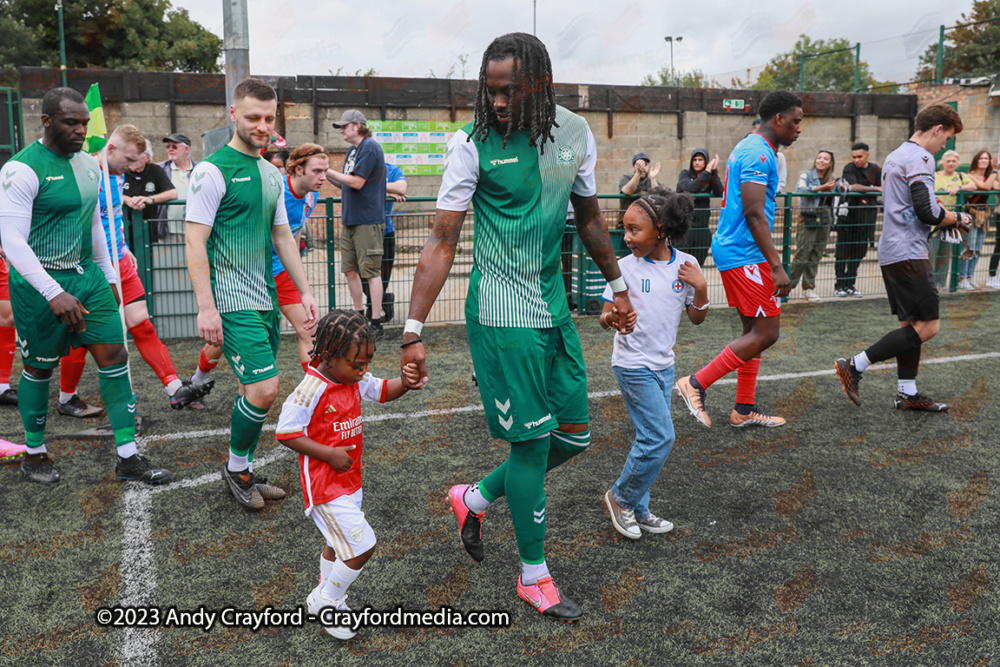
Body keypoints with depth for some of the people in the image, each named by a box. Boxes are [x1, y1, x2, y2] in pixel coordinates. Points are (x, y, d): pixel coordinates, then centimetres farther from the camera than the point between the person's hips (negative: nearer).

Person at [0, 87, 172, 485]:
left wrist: (109, 277, 19)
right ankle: (34, 454, 29)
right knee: (40, 368, 8)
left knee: (114, 357, 0)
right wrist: (55, 294, -27)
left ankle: (128, 458, 6)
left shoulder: (88, 166, 9)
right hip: (39, 284, -6)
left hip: (87, 275, 6)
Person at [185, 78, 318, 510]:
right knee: (264, 388, -13)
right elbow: (195, 241, -13)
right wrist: (206, 307, -19)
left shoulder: (272, 173, 14)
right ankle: (236, 467, 10)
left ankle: (244, 473, 24)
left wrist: (304, 291, 17)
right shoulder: (213, 170, -9)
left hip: (265, 298, 8)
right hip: (232, 300, -8)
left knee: (259, 390, 10)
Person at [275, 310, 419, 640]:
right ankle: (325, 600, 12)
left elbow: (383, 391, 7)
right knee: (362, 545, -9)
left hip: (349, 480, 9)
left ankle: (326, 598, 44)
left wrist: (404, 381, -17)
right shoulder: (311, 389, -23)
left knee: (340, 544, 23)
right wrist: (330, 454, -23)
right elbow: (286, 433, -20)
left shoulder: (354, 380, 1)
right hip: (325, 486, -9)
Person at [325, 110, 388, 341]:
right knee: (350, 269, 11)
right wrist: (327, 176, 8)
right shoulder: (352, 150, 18)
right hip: (350, 219, 10)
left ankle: (376, 324, -4)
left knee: (371, 271, -7)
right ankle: (359, 316, 23)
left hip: (368, 220, -9)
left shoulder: (369, 147, -11)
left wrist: (328, 171, -11)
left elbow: (357, 182, -18)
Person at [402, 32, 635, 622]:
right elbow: (442, 243, -12)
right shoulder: (475, 143, -12)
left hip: (554, 307, 6)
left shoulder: (575, 134, 3)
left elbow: (590, 217, 17)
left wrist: (618, 286, 23)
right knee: (532, 441, 1)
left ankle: (476, 498, 33)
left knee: (575, 434, 12)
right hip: (503, 314, -6)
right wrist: (414, 331, -15)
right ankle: (534, 577, 21)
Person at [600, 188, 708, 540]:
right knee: (660, 438, -9)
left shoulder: (686, 265, -2)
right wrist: (610, 317, -32)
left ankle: (637, 510, 24)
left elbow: (697, 318, 5)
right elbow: (608, 313, -9)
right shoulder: (625, 267, -11)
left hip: (664, 365, 5)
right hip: (634, 366, -5)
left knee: (652, 439, 10)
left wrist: (700, 289, -14)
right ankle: (621, 496, 12)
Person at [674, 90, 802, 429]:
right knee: (766, 332, -7)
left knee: (755, 330, 13)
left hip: (732, 250, 11)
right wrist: (777, 266, -23)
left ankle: (744, 410, 19)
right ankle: (696, 383, -3)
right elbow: (754, 214, -22)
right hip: (745, 254, -11)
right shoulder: (759, 153, -15)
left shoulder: (748, 148, 18)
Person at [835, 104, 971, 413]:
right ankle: (855, 366, -8)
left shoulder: (895, 156, 19)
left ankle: (907, 393, 16)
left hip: (891, 253, 11)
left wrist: (943, 220, 19)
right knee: (927, 326, -8)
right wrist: (956, 218, -1)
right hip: (908, 254, -11)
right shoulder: (920, 158, -11)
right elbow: (928, 211, -19)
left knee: (911, 324, 13)